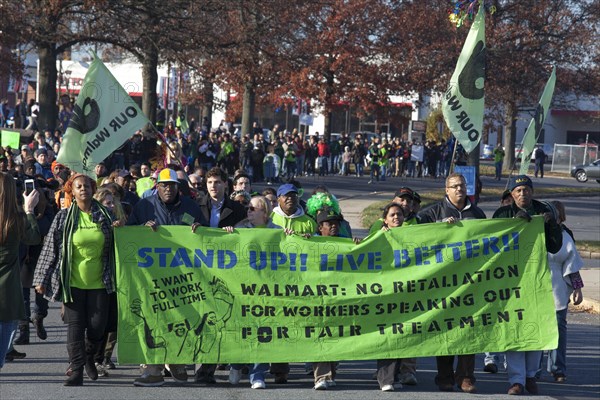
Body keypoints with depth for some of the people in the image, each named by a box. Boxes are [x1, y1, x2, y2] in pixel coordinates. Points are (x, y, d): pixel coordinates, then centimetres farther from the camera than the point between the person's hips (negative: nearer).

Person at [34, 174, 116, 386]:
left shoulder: (104, 216, 6)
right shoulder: (64, 217, 1)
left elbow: (115, 246, 20)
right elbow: (50, 249, 2)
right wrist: (42, 279, 0)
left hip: (98, 281, 1)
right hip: (73, 281, -1)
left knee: (97, 326, -1)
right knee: (75, 325, -5)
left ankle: (89, 358, 27)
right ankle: (76, 369, -2)